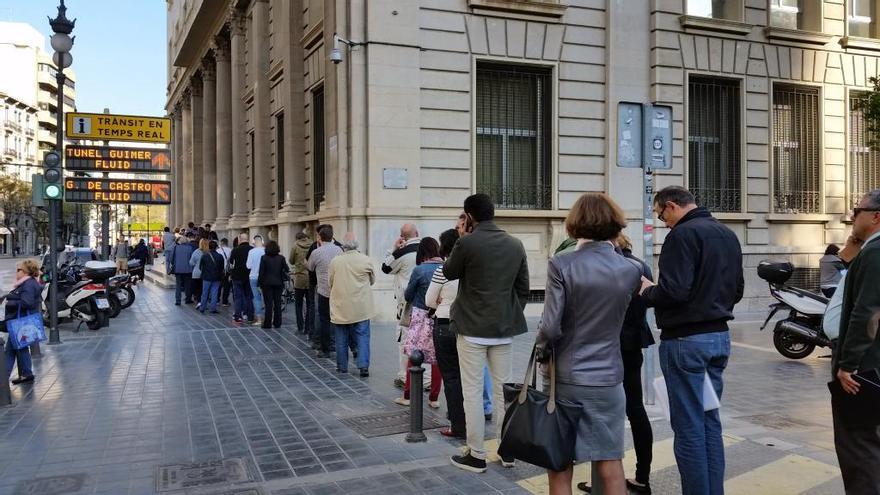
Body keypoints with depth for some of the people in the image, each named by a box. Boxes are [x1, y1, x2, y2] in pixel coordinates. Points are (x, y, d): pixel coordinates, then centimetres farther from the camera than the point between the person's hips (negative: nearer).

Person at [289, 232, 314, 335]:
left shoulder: (295, 246, -6)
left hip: (299, 278, -1)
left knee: (298, 304, 12)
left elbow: (291, 261, 3)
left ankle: (300, 327, 11)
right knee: (310, 305, 9)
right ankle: (309, 328, 7)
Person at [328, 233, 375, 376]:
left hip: (340, 307, 1)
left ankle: (342, 366, 21)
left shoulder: (335, 261, -8)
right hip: (361, 307, -1)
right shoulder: (366, 260, -8)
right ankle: (363, 366, -5)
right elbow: (372, 280, 8)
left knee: (341, 338, 13)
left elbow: (330, 282, 6)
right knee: (363, 336, 4)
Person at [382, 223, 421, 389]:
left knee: (404, 338, 4)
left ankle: (403, 376, 6)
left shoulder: (402, 252, -12)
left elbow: (386, 268, 4)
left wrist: (393, 249, 6)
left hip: (407, 301, -4)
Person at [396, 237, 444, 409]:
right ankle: (434, 398, 17)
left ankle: (407, 396, 18)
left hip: (421, 316, -3)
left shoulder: (419, 270, -12)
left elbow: (408, 296, -1)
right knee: (437, 357, 11)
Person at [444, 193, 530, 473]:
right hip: (504, 328, 5)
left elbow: (449, 273, 5)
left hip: (472, 328, -5)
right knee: (503, 389, 13)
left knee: (473, 392, 3)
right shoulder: (515, 245, 4)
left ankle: (476, 456, 9)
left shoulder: (467, 243, -13)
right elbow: (523, 288, 8)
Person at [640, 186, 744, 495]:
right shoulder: (727, 234, 14)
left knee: (689, 427, -1)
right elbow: (736, 291, 19)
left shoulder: (684, 233, -14)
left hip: (686, 340, -9)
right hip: (719, 336, 9)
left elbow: (674, 291, -23)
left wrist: (646, 293, -5)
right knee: (710, 421, 15)